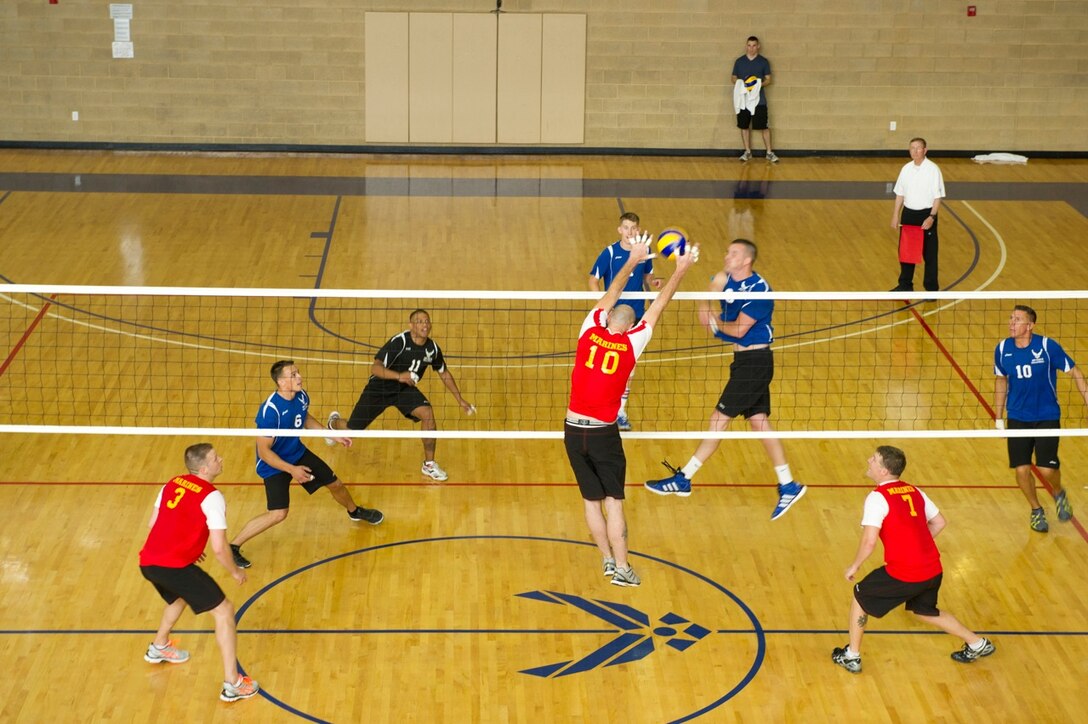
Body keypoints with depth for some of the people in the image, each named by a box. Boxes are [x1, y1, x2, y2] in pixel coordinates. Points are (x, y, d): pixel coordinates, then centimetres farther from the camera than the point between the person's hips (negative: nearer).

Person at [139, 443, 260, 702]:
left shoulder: (172, 484, 12)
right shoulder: (211, 497, -9)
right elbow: (219, 547, -13)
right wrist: (235, 571, 6)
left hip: (148, 562, 8)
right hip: (174, 566, -8)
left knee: (179, 597, 38)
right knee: (224, 611, 1)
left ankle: (159, 647, 58)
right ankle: (232, 684, -3)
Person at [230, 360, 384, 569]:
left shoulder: (301, 397, -10)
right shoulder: (270, 410, -33)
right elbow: (263, 451, -27)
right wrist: (291, 470, -32)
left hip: (298, 453, 7)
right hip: (274, 465, -7)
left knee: (335, 484, 19)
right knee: (278, 514, -21)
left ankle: (354, 511, 53)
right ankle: (232, 546, -6)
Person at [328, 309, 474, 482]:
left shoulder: (432, 348, -12)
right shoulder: (398, 342, -29)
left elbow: (444, 373, 7)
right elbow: (375, 368, -36)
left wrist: (460, 400, 8)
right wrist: (399, 375, -51)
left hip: (405, 389, 4)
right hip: (379, 388, -4)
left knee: (427, 413, -24)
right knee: (352, 430, 4)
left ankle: (429, 464, -7)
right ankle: (334, 422, 45)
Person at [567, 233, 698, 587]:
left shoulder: (590, 330, -2)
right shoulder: (631, 343, -7)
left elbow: (611, 295, 13)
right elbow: (658, 306, 2)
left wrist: (632, 260, 22)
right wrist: (680, 270, 12)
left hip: (573, 429, 3)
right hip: (604, 433, -3)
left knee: (591, 500, 10)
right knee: (613, 501, 1)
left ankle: (608, 560, 16)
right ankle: (622, 568, -1)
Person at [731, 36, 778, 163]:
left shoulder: (764, 62, 2)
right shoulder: (739, 61, 6)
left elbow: (768, 79, 5)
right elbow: (734, 78, 11)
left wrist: (760, 84, -16)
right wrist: (739, 84, -12)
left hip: (759, 100, -2)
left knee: (764, 126, -3)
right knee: (744, 125, 6)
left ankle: (769, 153, 4)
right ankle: (747, 152, 17)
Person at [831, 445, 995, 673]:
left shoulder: (878, 497, -12)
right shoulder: (913, 491, 10)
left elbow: (869, 541, -19)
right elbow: (939, 522, 18)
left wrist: (854, 566, -4)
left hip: (903, 575, -7)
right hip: (933, 571, 7)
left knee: (860, 597, 16)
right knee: (925, 611, 32)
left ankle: (852, 656, 23)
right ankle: (978, 644, 36)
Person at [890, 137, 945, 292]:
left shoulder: (933, 169, -11)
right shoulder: (906, 169, 3)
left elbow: (938, 196, -11)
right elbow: (900, 194, 10)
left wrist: (932, 217, -20)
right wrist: (895, 215, 7)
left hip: (926, 215, -5)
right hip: (908, 214, 5)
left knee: (929, 253, 3)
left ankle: (931, 288, 14)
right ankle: (905, 284, 27)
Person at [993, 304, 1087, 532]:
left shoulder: (1047, 346, -15)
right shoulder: (1002, 349, -5)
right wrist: (999, 417, 12)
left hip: (1047, 416, -3)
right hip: (1017, 418, 3)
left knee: (1047, 468, -11)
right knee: (1022, 469, -3)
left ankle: (1059, 494, 25)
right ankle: (1036, 511, 24)